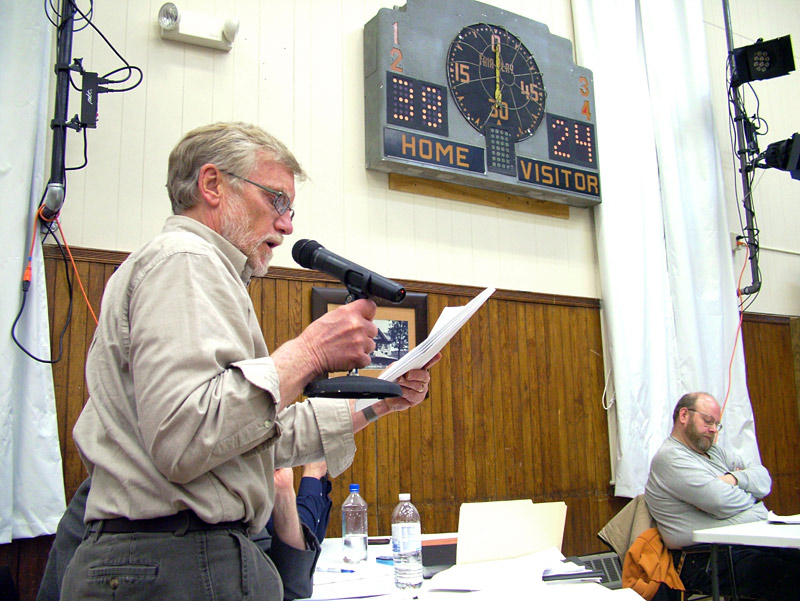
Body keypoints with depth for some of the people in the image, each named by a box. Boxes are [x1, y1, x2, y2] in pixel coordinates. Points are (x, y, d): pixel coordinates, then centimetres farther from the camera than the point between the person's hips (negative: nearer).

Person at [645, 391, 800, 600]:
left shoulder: (714, 452, 24)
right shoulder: (670, 458, -7)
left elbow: (763, 478, 15)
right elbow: (723, 504, -16)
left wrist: (734, 478, -7)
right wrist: (752, 495, 6)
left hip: (757, 541, 9)